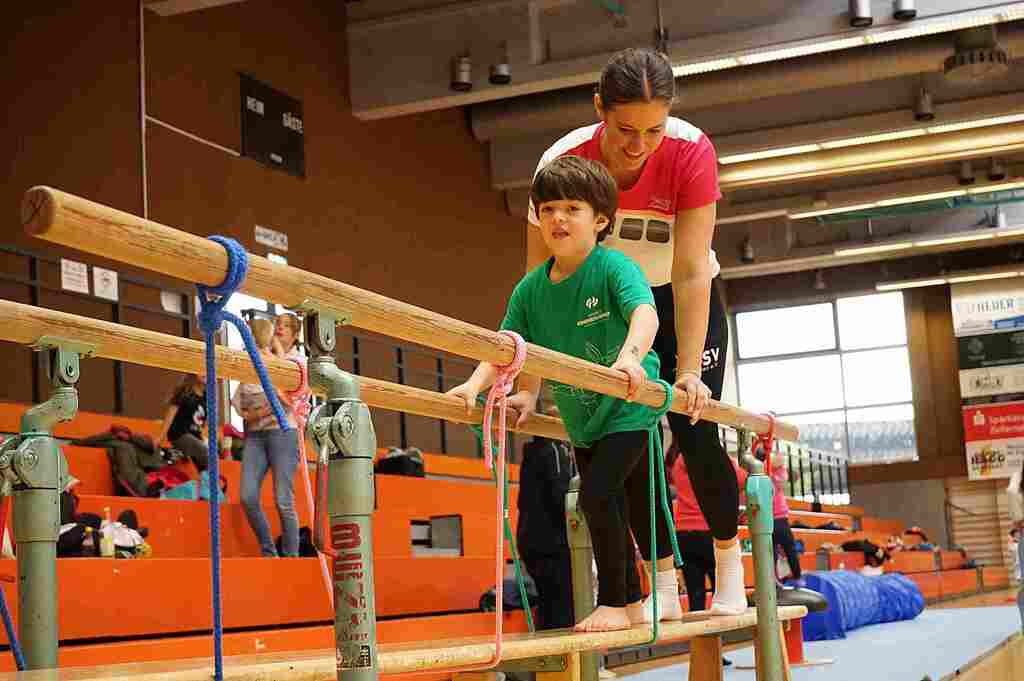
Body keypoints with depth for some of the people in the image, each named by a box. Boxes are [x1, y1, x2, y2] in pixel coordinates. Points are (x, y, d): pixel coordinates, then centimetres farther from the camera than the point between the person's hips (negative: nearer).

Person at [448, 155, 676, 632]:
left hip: (629, 407, -7)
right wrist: (475, 385, -20)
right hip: (580, 420, 7)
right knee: (622, 506, 17)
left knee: (597, 493, -18)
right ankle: (649, 598, 35)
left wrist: (630, 355, -56)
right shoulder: (531, 288, -4)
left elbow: (645, 312, -37)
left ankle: (616, 603, -3)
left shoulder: (613, 267, -20)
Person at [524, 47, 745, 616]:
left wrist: (688, 372, -32)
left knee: (695, 435, -9)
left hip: (684, 304, -1)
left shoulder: (690, 152, -30)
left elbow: (690, 272, -29)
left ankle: (729, 564, 12)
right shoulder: (563, 161, -27)